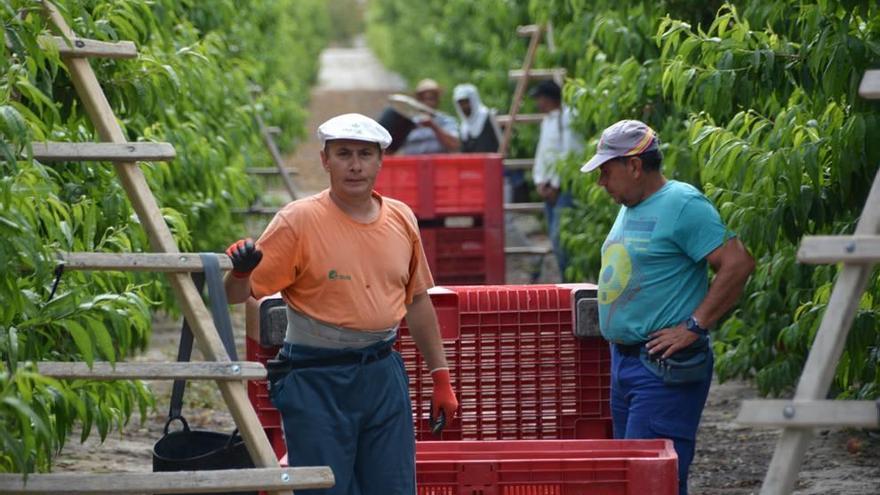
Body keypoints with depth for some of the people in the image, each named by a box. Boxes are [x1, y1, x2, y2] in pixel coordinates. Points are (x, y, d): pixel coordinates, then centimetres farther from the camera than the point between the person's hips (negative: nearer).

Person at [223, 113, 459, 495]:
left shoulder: (401, 219, 7)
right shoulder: (298, 220, -9)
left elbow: (418, 302, 18)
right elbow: (239, 293, -10)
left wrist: (440, 376, 17)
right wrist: (240, 271, -33)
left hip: (384, 376, 5)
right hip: (317, 381, -5)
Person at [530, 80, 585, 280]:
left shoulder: (568, 118, -11)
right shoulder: (547, 120, 18)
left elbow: (569, 155, -16)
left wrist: (556, 185, -13)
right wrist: (539, 181, 5)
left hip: (564, 186, -9)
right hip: (549, 187, 9)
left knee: (559, 236, -14)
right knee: (555, 236, 8)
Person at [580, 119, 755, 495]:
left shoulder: (683, 204, -13)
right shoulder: (631, 208, 16)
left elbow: (737, 264, -20)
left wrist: (694, 327, -19)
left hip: (665, 368, -10)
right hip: (625, 359, 10)